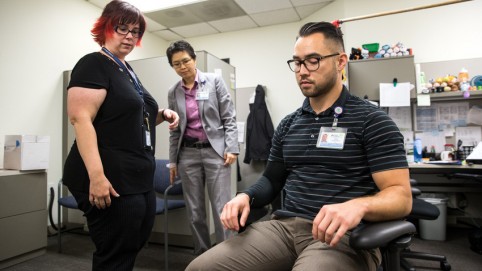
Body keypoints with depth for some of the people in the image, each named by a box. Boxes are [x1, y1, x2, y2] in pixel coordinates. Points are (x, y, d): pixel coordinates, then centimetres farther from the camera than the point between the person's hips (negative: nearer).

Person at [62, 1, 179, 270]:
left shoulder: (128, 71, 18)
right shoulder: (94, 64, -8)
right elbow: (81, 119, -19)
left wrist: (162, 114, 6)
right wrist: (96, 175, -28)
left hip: (140, 181, 9)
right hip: (111, 182, -9)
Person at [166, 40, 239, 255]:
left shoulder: (214, 81, 1)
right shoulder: (173, 93, 10)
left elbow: (229, 117, -2)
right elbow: (175, 130, 13)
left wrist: (231, 148, -11)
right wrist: (173, 161, 12)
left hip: (215, 150, -3)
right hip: (188, 154, 4)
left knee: (221, 209, -4)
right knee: (194, 211, 9)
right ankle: (201, 254, 24)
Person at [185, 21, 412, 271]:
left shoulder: (371, 121, -1)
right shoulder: (288, 125, 15)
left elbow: (401, 196, -6)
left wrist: (359, 206, -28)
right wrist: (246, 196, -1)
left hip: (344, 235, -4)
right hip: (284, 227, 5)